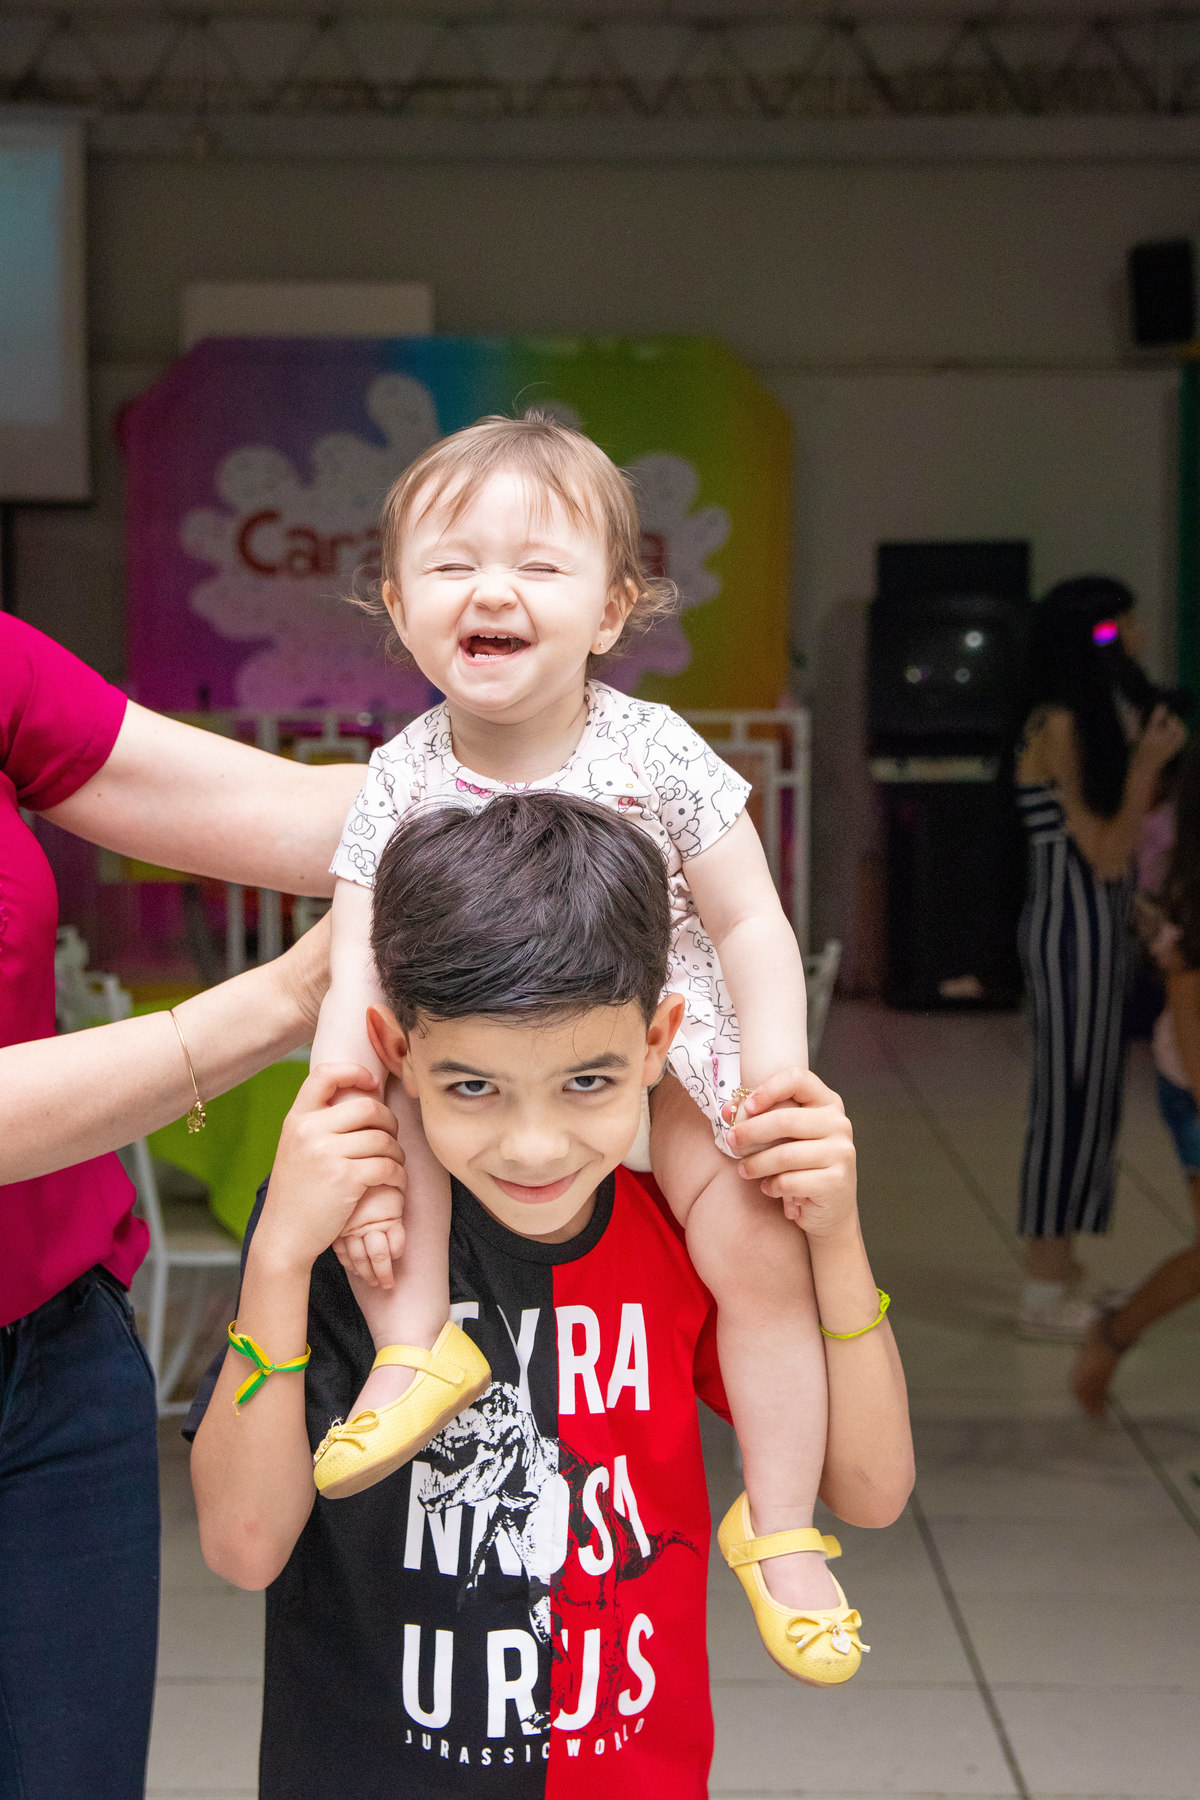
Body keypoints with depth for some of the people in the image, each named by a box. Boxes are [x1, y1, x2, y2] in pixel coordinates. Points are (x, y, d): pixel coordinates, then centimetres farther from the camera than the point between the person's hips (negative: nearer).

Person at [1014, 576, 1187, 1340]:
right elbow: (1106, 854, -18)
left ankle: (1060, 1270, 23)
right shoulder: (1060, 727, -16)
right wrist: (1150, 761, -14)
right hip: (1073, 924, -10)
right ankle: (1046, 1292, 3)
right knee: (1072, 1093, -4)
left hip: (1102, 924, 10)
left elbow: (1126, 840, 8)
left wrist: (1152, 759, 3)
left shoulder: (1101, 717, 12)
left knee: (1090, 1096, 14)